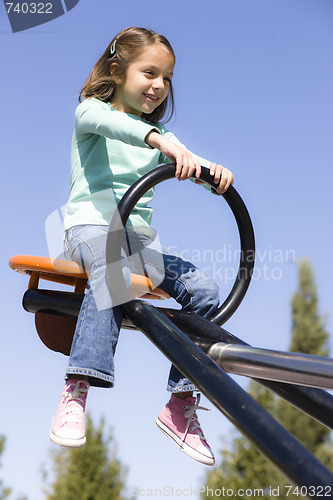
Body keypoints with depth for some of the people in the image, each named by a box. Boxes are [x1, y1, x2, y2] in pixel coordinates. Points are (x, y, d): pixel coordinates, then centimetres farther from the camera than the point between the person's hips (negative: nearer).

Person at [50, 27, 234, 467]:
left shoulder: (158, 135, 23)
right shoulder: (90, 109, 7)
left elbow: (186, 162, 4)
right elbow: (100, 120, -20)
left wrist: (214, 170, -22)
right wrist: (157, 137, -40)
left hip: (140, 235, 5)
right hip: (90, 223, -5)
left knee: (205, 291, -16)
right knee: (112, 271, -40)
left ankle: (180, 404, -7)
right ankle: (76, 393, -40)